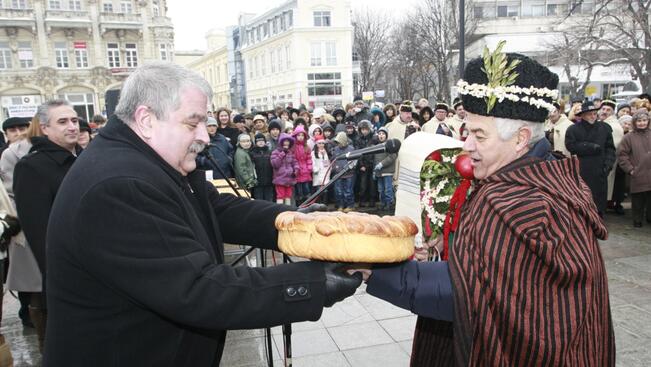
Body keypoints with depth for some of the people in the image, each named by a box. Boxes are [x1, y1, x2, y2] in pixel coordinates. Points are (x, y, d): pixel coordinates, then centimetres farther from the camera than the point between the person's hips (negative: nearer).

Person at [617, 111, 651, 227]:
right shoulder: (629, 137, -1)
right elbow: (621, 154, -3)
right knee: (638, 200, 2)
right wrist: (629, 169, -7)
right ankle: (637, 220, 13)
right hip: (638, 176, -3)